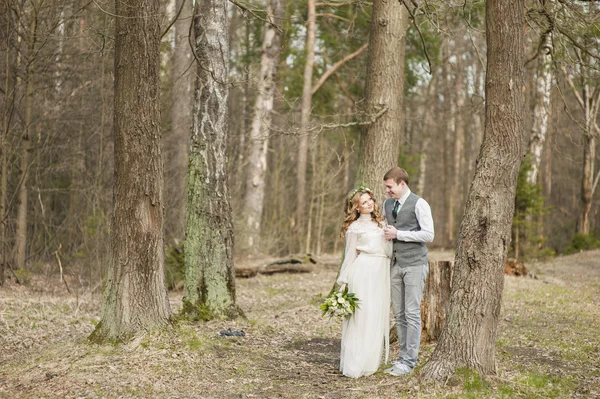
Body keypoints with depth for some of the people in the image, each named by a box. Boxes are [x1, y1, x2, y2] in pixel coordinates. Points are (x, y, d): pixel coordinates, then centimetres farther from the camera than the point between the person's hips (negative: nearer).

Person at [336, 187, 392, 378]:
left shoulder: (381, 222, 18)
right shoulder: (355, 227, 2)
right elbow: (350, 255, 4)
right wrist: (343, 281, 2)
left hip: (382, 271, 6)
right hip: (363, 270, -6)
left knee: (378, 317, 5)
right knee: (361, 316, -7)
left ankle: (370, 361, 12)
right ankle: (355, 364, -2)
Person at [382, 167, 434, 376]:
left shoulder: (419, 204, -8)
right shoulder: (387, 204, 12)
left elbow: (428, 234, -14)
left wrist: (398, 234, -15)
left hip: (414, 264, -6)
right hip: (395, 264, 7)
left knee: (412, 313, -5)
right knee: (399, 314, 8)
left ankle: (409, 361, 0)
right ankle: (404, 357, 16)